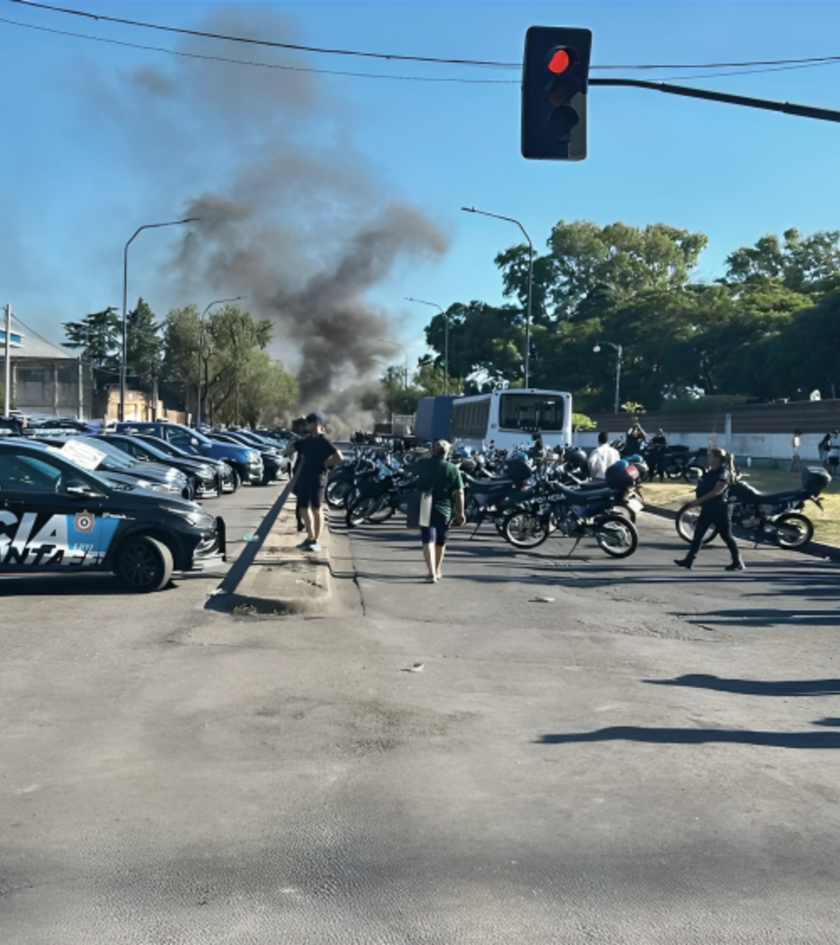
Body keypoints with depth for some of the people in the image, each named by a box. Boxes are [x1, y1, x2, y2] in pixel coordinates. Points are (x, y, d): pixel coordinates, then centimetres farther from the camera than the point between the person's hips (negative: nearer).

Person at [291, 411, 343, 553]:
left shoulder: (323, 441, -9)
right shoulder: (306, 441, 13)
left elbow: (339, 457, -19)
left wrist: (326, 465, -10)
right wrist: (296, 480, 15)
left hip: (317, 479, -7)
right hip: (304, 478, 7)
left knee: (316, 509, -3)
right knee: (303, 509, 8)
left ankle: (316, 541, 2)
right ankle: (310, 537, 21)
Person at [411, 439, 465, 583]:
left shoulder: (423, 464, -2)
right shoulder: (453, 470, -7)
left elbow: (413, 468, 22)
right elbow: (459, 493, -9)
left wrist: (429, 457, 27)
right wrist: (460, 513, -3)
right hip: (444, 510, 0)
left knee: (428, 540, -3)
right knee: (440, 541, 18)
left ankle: (432, 573, -18)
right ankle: (438, 571, 34)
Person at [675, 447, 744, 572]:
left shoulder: (723, 473, -14)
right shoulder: (709, 472, 11)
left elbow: (717, 491, -24)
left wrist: (699, 500, -28)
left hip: (718, 509, -8)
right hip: (707, 508, 8)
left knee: (726, 536, -1)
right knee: (698, 534, 5)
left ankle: (738, 563, 9)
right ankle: (688, 560, 7)